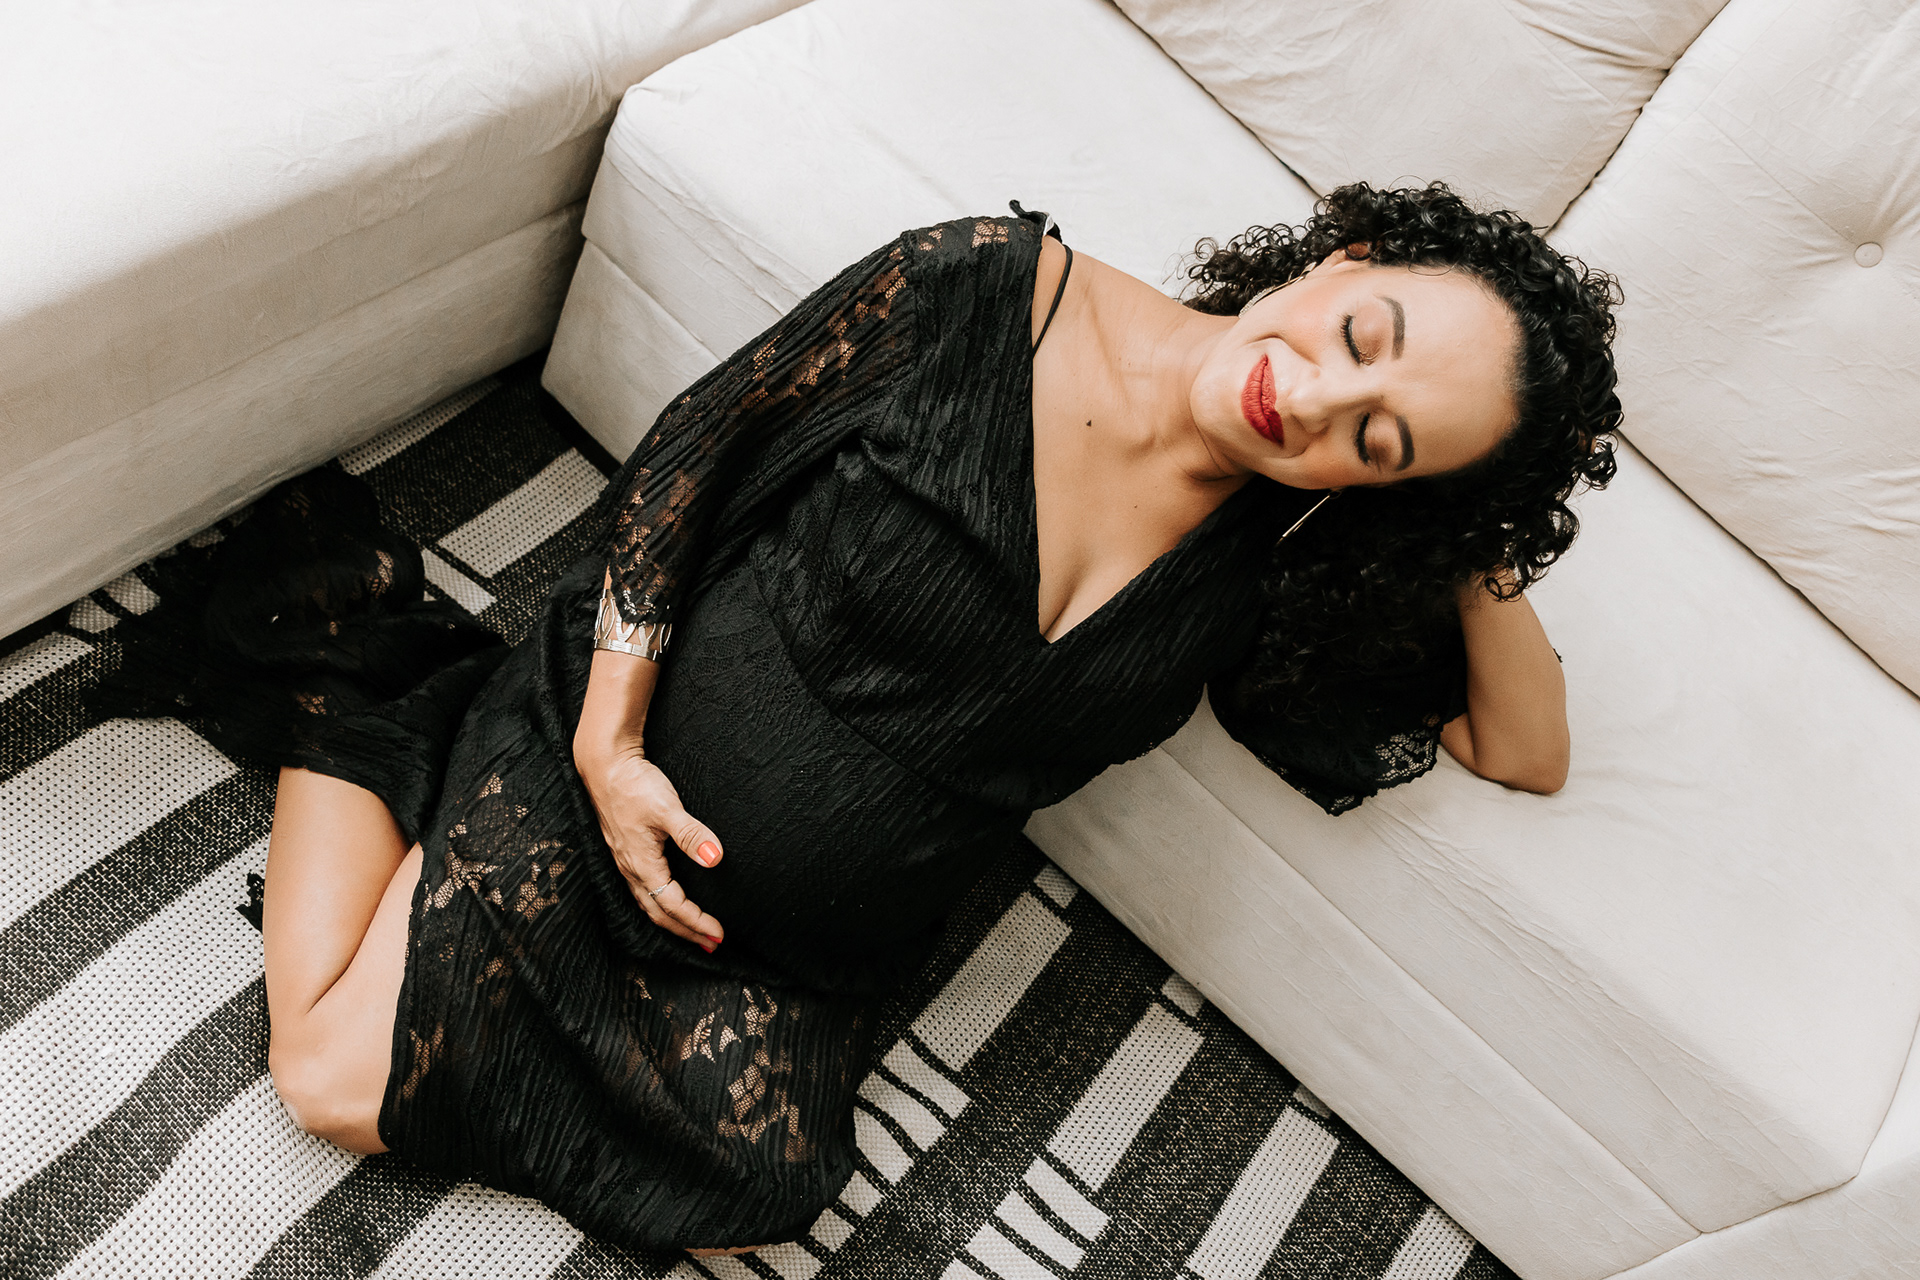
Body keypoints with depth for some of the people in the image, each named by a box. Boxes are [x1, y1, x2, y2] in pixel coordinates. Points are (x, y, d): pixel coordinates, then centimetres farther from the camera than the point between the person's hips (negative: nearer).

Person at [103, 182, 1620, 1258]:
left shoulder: (1268, 567, -9)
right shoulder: (994, 289, -19)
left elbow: (1524, 752, -1)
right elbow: (688, 452, -11)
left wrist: (1481, 543, -18)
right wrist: (611, 736, -15)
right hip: (612, 776, -3)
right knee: (339, 1069, -4)